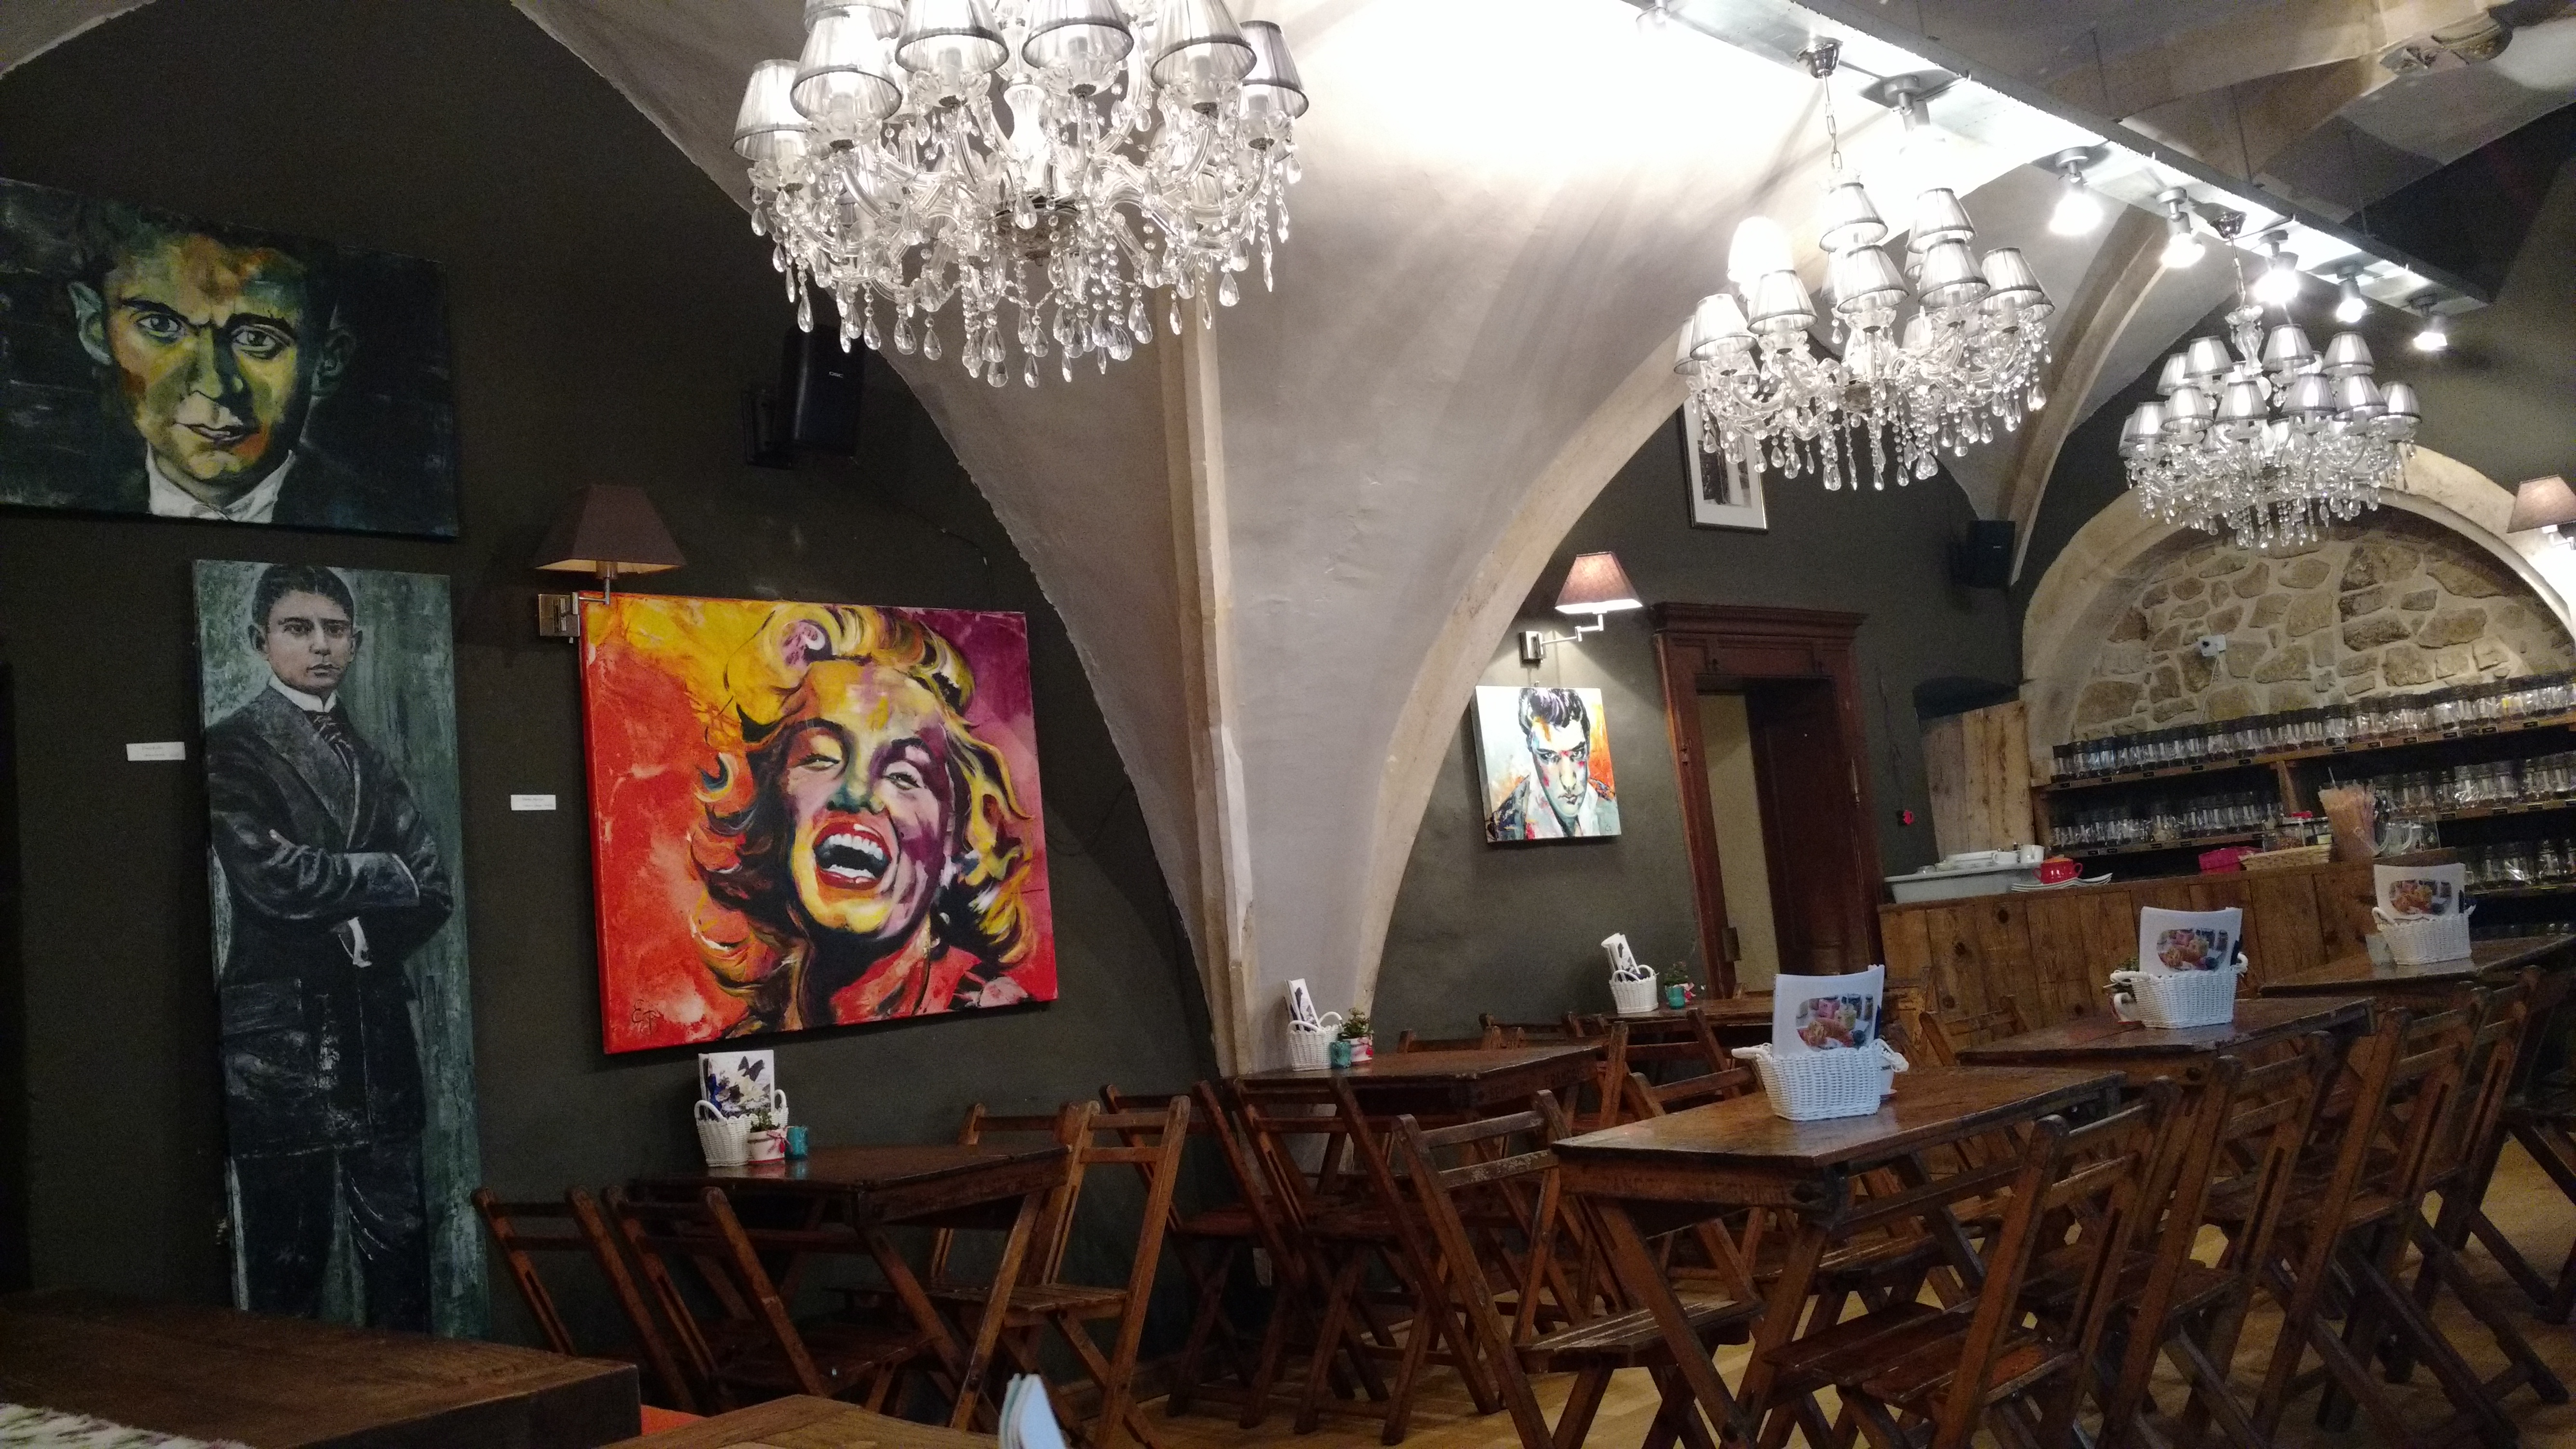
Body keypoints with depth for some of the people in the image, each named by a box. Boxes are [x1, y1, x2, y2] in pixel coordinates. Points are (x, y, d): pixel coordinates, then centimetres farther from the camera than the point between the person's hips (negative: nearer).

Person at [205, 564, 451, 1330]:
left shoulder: (373, 760, 16)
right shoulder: (233, 748, -1)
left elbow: (431, 891, 10)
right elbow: (275, 877, -14)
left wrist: (364, 935, -4)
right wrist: (385, 874, -3)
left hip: (375, 1029, 5)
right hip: (279, 1035, -5)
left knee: (400, 1245, 6)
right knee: (286, 1259, 0)